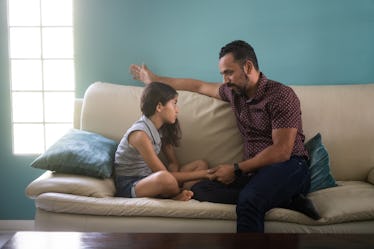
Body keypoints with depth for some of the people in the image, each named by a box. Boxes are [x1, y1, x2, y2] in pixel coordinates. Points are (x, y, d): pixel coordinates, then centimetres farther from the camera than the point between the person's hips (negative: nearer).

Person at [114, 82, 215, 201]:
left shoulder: (162, 129, 5)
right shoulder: (140, 134, -23)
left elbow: (173, 164, 8)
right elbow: (164, 175, -23)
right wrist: (202, 174, -18)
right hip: (129, 186, -9)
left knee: (201, 164, 2)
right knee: (165, 178, -41)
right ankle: (182, 193, -7)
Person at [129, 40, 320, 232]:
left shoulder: (280, 95, -8)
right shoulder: (234, 92, 15)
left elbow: (282, 152, -14)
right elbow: (199, 86, 31)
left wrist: (236, 169, -12)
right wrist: (154, 79, 37)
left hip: (287, 167, -8)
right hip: (255, 171, 8)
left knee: (248, 200, -40)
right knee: (200, 189, -20)